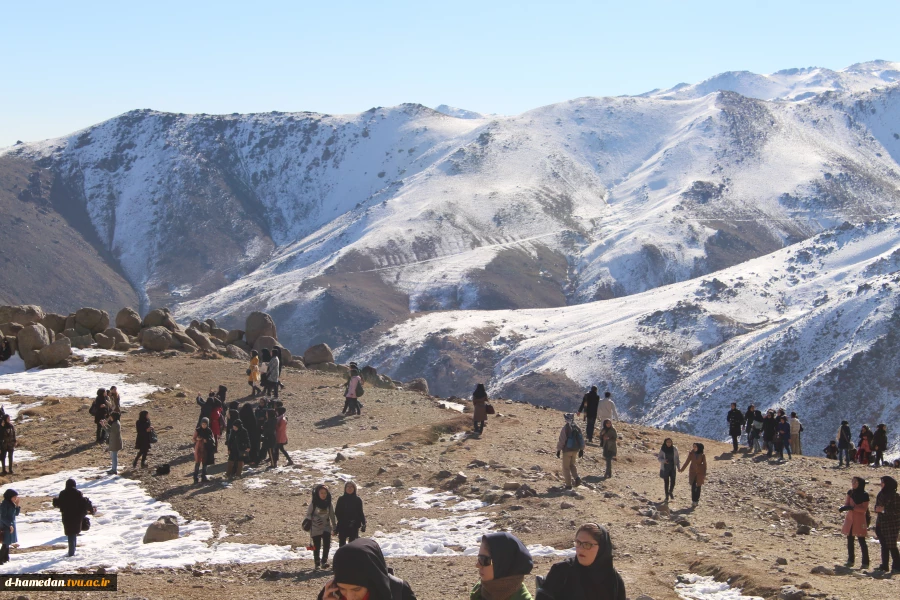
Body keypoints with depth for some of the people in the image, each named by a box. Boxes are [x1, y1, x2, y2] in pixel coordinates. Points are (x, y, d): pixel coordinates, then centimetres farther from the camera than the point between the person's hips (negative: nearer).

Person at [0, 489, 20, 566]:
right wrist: (10, 525, -19)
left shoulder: (12, 504, 8)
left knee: (8, 543, 14)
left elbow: (16, 514, 13)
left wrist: (17, 506, -2)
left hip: (11, 525, 8)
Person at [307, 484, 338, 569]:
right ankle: (317, 563, 16)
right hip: (315, 528, -2)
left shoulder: (328, 504, 2)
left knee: (327, 544, -16)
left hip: (326, 527, 2)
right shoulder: (313, 503, -7)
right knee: (316, 546, 3)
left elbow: (332, 515, 11)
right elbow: (308, 514, -2)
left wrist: (335, 526, 13)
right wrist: (315, 519, -20)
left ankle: (324, 561, -11)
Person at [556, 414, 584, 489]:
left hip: (567, 450, -5)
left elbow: (561, 440, -15)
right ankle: (577, 478, 0)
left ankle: (568, 485, 4)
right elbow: (581, 439, 8)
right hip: (575, 450, 5)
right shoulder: (577, 427, 3)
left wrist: (558, 450, -7)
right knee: (572, 464, 23)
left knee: (566, 467, 6)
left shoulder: (565, 428, -15)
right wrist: (581, 449, 17)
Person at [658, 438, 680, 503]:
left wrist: (678, 467, 3)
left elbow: (677, 458, 5)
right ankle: (667, 496, 13)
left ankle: (671, 492, 27)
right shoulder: (662, 449, -5)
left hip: (673, 467, 1)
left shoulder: (674, 449, -2)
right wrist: (664, 461, -22)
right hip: (665, 468, -1)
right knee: (666, 482, 2)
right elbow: (659, 458, -2)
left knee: (672, 482, -4)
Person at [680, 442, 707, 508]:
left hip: (700, 473, -1)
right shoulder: (691, 454, -2)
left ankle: (696, 501, 16)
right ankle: (693, 501, -2)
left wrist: (704, 474, -2)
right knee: (693, 487, -4)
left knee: (698, 487, 6)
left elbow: (704, 464, -1)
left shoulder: (702, 455, -6)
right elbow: (687, 462, 6)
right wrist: (682, 469, 7)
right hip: (692, 472, 1)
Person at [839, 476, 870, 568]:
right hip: (850, 519, 6)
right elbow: (847, 503, 5)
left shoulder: (864, 495, -9)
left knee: (861, 540, -5)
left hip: (859, 520, -5)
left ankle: (865, 562, -2)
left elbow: (864, 509, -13)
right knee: (850, 540, 8)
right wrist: (845, 507, -18)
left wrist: (852, 507, -24)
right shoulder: (850, 492, 6)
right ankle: (850, 560, 17)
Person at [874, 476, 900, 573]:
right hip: (881, 524, 7)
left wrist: (884, 509, -22)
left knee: (892, 546, -6)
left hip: (891, 524, -7)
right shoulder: (881, 494, 10)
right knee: (884, 545, 10)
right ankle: (884, 565, 15)